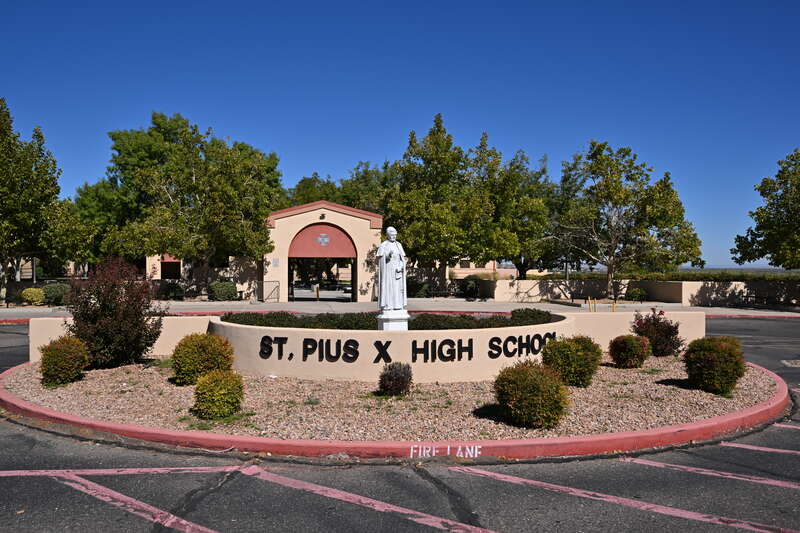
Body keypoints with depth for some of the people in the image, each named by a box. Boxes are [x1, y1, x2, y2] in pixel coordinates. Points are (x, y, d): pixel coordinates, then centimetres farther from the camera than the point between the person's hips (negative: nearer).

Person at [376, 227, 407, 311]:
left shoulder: (399, 245, 11)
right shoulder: (383, 245, -2)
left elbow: (403, 258, 9)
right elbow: (379, 259, -6)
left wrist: (401, 266, -10)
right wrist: (388, 256, -24)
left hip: (397, 271, 4)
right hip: (387, 270, -4)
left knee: (398, 288, 2)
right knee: (387, 288, -7)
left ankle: (398, 307, 5)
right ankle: (385, 307, -4)